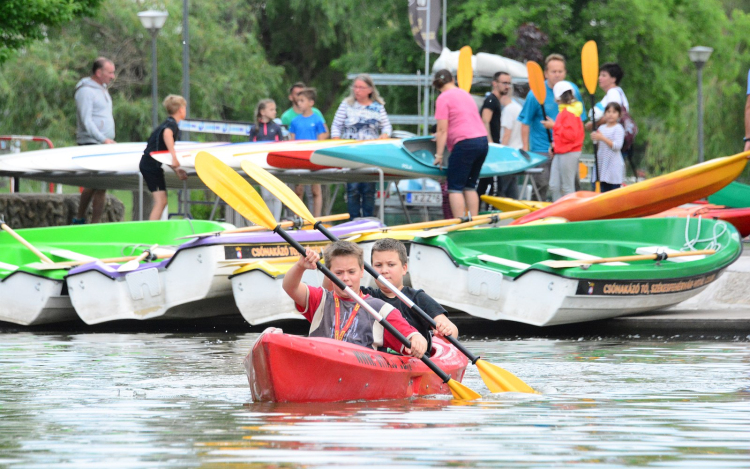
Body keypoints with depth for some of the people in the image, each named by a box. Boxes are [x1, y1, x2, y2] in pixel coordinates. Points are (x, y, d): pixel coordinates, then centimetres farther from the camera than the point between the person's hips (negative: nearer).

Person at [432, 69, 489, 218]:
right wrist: (442, 137, 46)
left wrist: (439, 154, -6)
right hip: (483, 141, 7)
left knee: (455, 188, -2)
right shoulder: (465, 94, 21)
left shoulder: (443, 98, -3)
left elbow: (442, 130, -9)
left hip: (465, 144, -7)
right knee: (470, 186, 14)